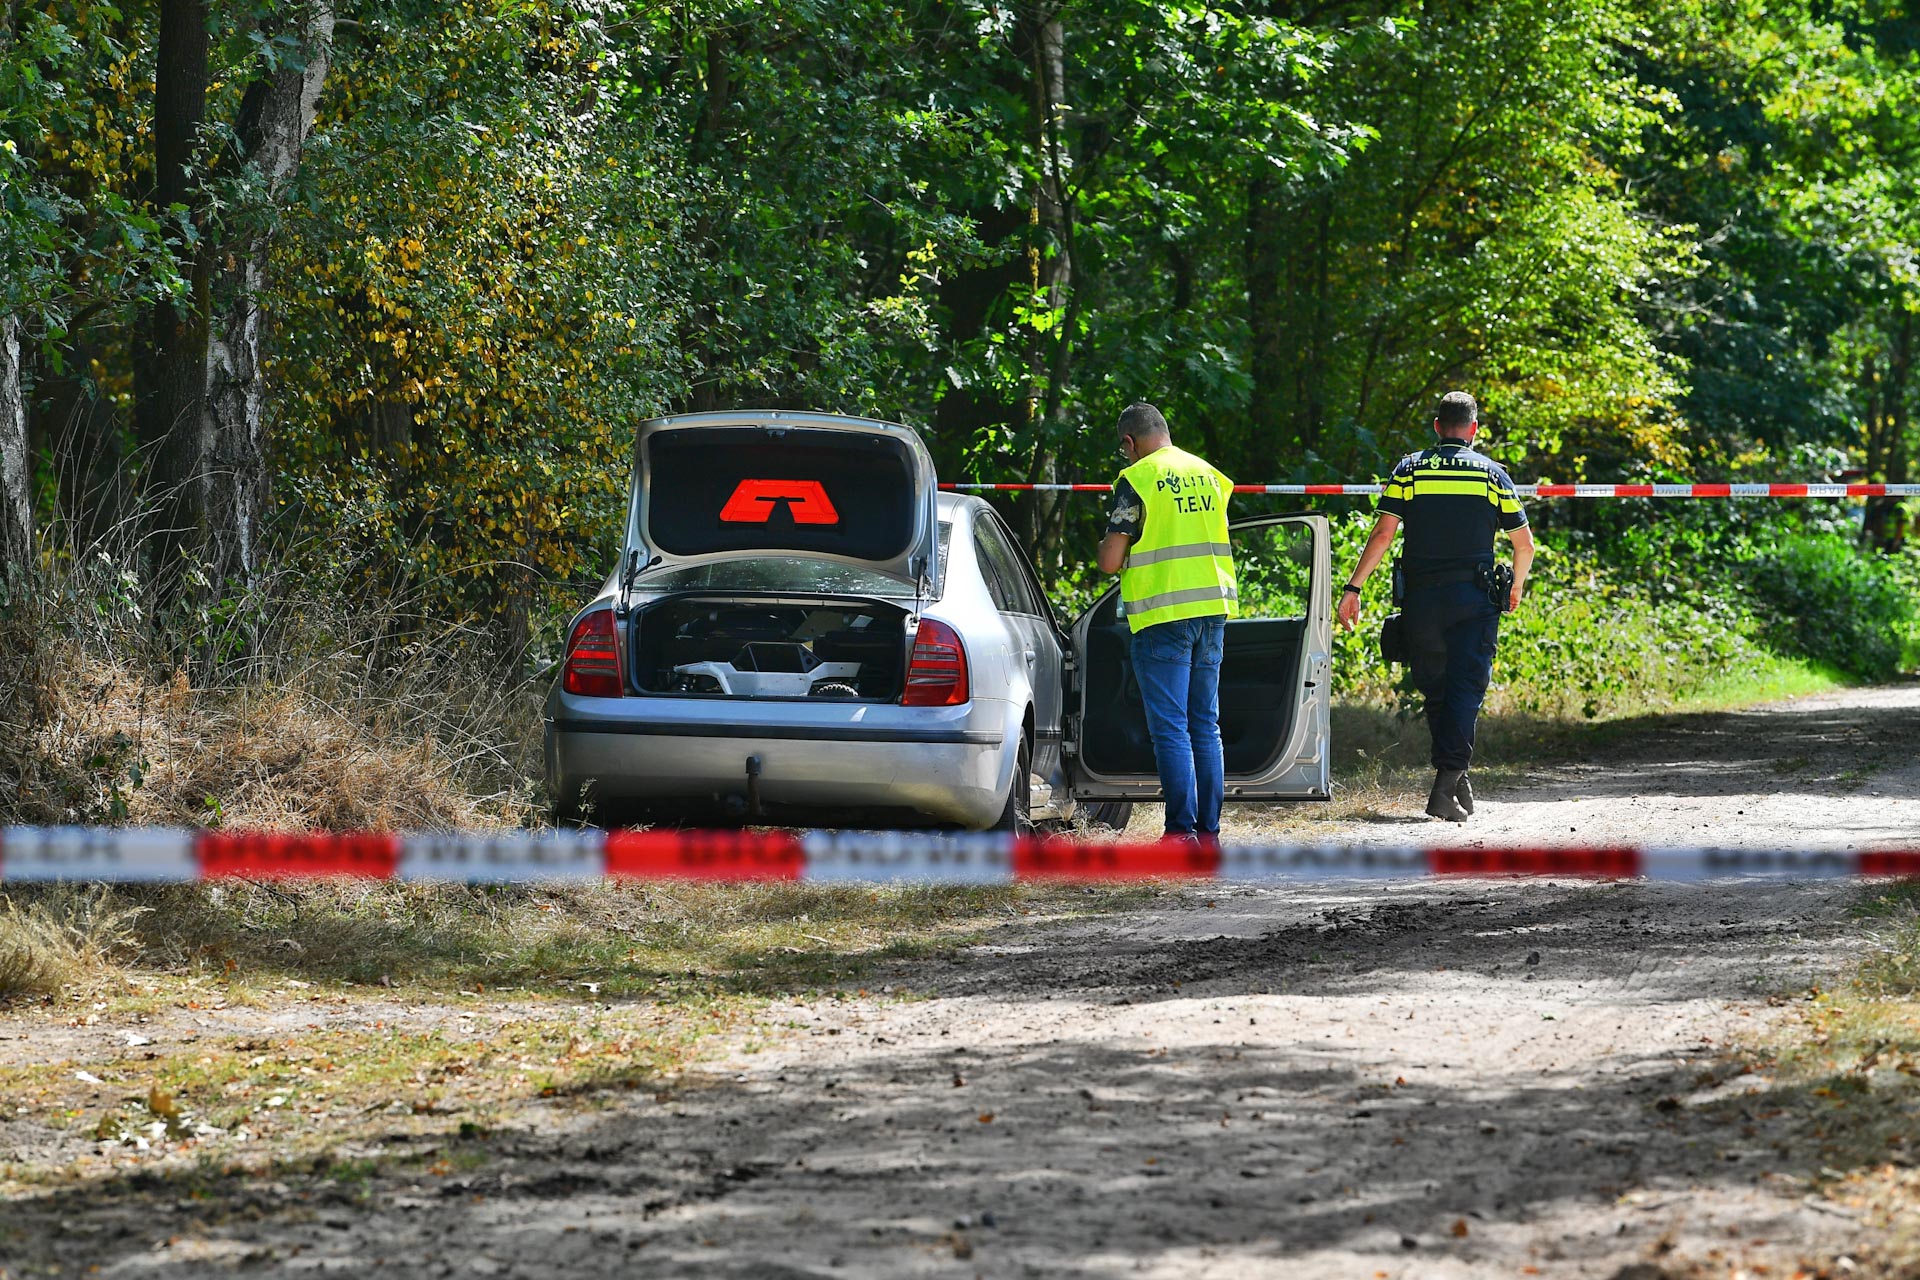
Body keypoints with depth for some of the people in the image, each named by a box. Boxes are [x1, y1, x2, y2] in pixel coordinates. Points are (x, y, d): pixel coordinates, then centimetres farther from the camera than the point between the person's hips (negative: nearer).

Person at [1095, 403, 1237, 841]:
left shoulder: (1136, 480, -8)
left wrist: (1108, 546, 13)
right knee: (1205, 726, 10)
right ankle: (1209, 830, 10)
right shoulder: (1209, 475, 12)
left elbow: (1109, 561, -9)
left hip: (1163, 617, -6)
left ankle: (1182, 829, -10)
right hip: (1212, 610, 6)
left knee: (1170, 729, -4)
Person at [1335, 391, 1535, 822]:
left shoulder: (1409, 469, 4)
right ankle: (1446, 784, -18)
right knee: (1465, 690, -5)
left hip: (1421, 599, 1)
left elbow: (1383, 533, -5)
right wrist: (1516, 587, 27)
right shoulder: (1491, 473, 5)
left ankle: (1457, 778, 20)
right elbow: (1524, 544, 8)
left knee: (1435, 691, 14)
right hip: (1474, 600, -1)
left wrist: (1353, 588, -3)